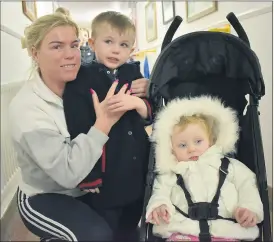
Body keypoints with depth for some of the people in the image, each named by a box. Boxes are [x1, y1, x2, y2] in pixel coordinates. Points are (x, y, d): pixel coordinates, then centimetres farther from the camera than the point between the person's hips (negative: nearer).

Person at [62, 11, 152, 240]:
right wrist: (88, 175, -12)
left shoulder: (133, 74, 5)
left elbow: (151, 114, 0)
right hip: (106, 172, -4)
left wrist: (136, 102, -22)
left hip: (137, 168, 5)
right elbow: (79, 131, -12)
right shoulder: (82, 80, -10)